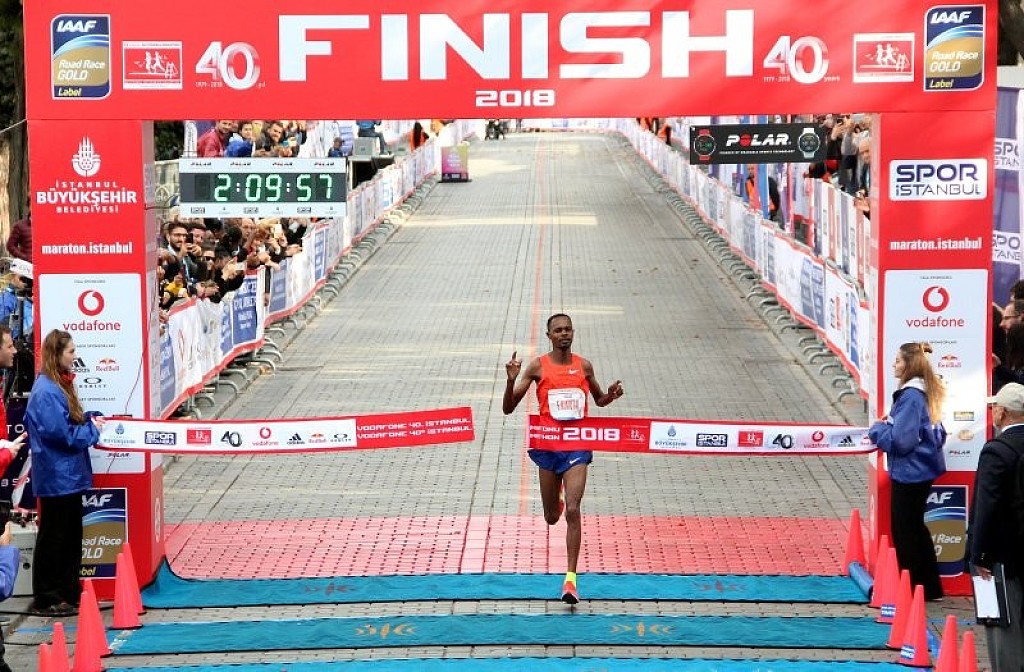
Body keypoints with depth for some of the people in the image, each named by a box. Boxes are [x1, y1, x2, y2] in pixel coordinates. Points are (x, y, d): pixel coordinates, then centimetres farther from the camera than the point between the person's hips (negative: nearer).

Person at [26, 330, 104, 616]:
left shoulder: (59, 385, 11)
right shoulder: (46, 391, -19)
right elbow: (60, 432, -23)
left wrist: (91, 419, 0)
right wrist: (91, 429, -10)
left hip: (69, 474, 10)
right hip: (56, 477, -10)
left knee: (72, 537, 15)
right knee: (53, 537, -1)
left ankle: (69, 593, 24)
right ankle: (46, 600, 6)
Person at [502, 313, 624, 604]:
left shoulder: (584, 366, 5)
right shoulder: (537, 366, -1)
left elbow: (599, 400, 22)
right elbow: (508, 408, -2)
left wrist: (611, 395, -1)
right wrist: (511, 381, -21)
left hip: (577, 446, 0)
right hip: (547, 446, 0)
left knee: (572, 511, -15)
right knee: (551, 517, 13)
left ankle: (570, 579, -13)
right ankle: (556, 497, 54)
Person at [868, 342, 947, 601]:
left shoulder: (910, 397, -21)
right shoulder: (926, 393, 8)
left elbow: (900, 441, -25)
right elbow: (938, 433, 17)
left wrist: (877, 429, -7)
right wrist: (889, 425, 11)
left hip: (909, 473, -10)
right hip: (923, 469, 10)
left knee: (904, 531, 1)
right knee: (915, 527, 19)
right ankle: (930, 587, 27)